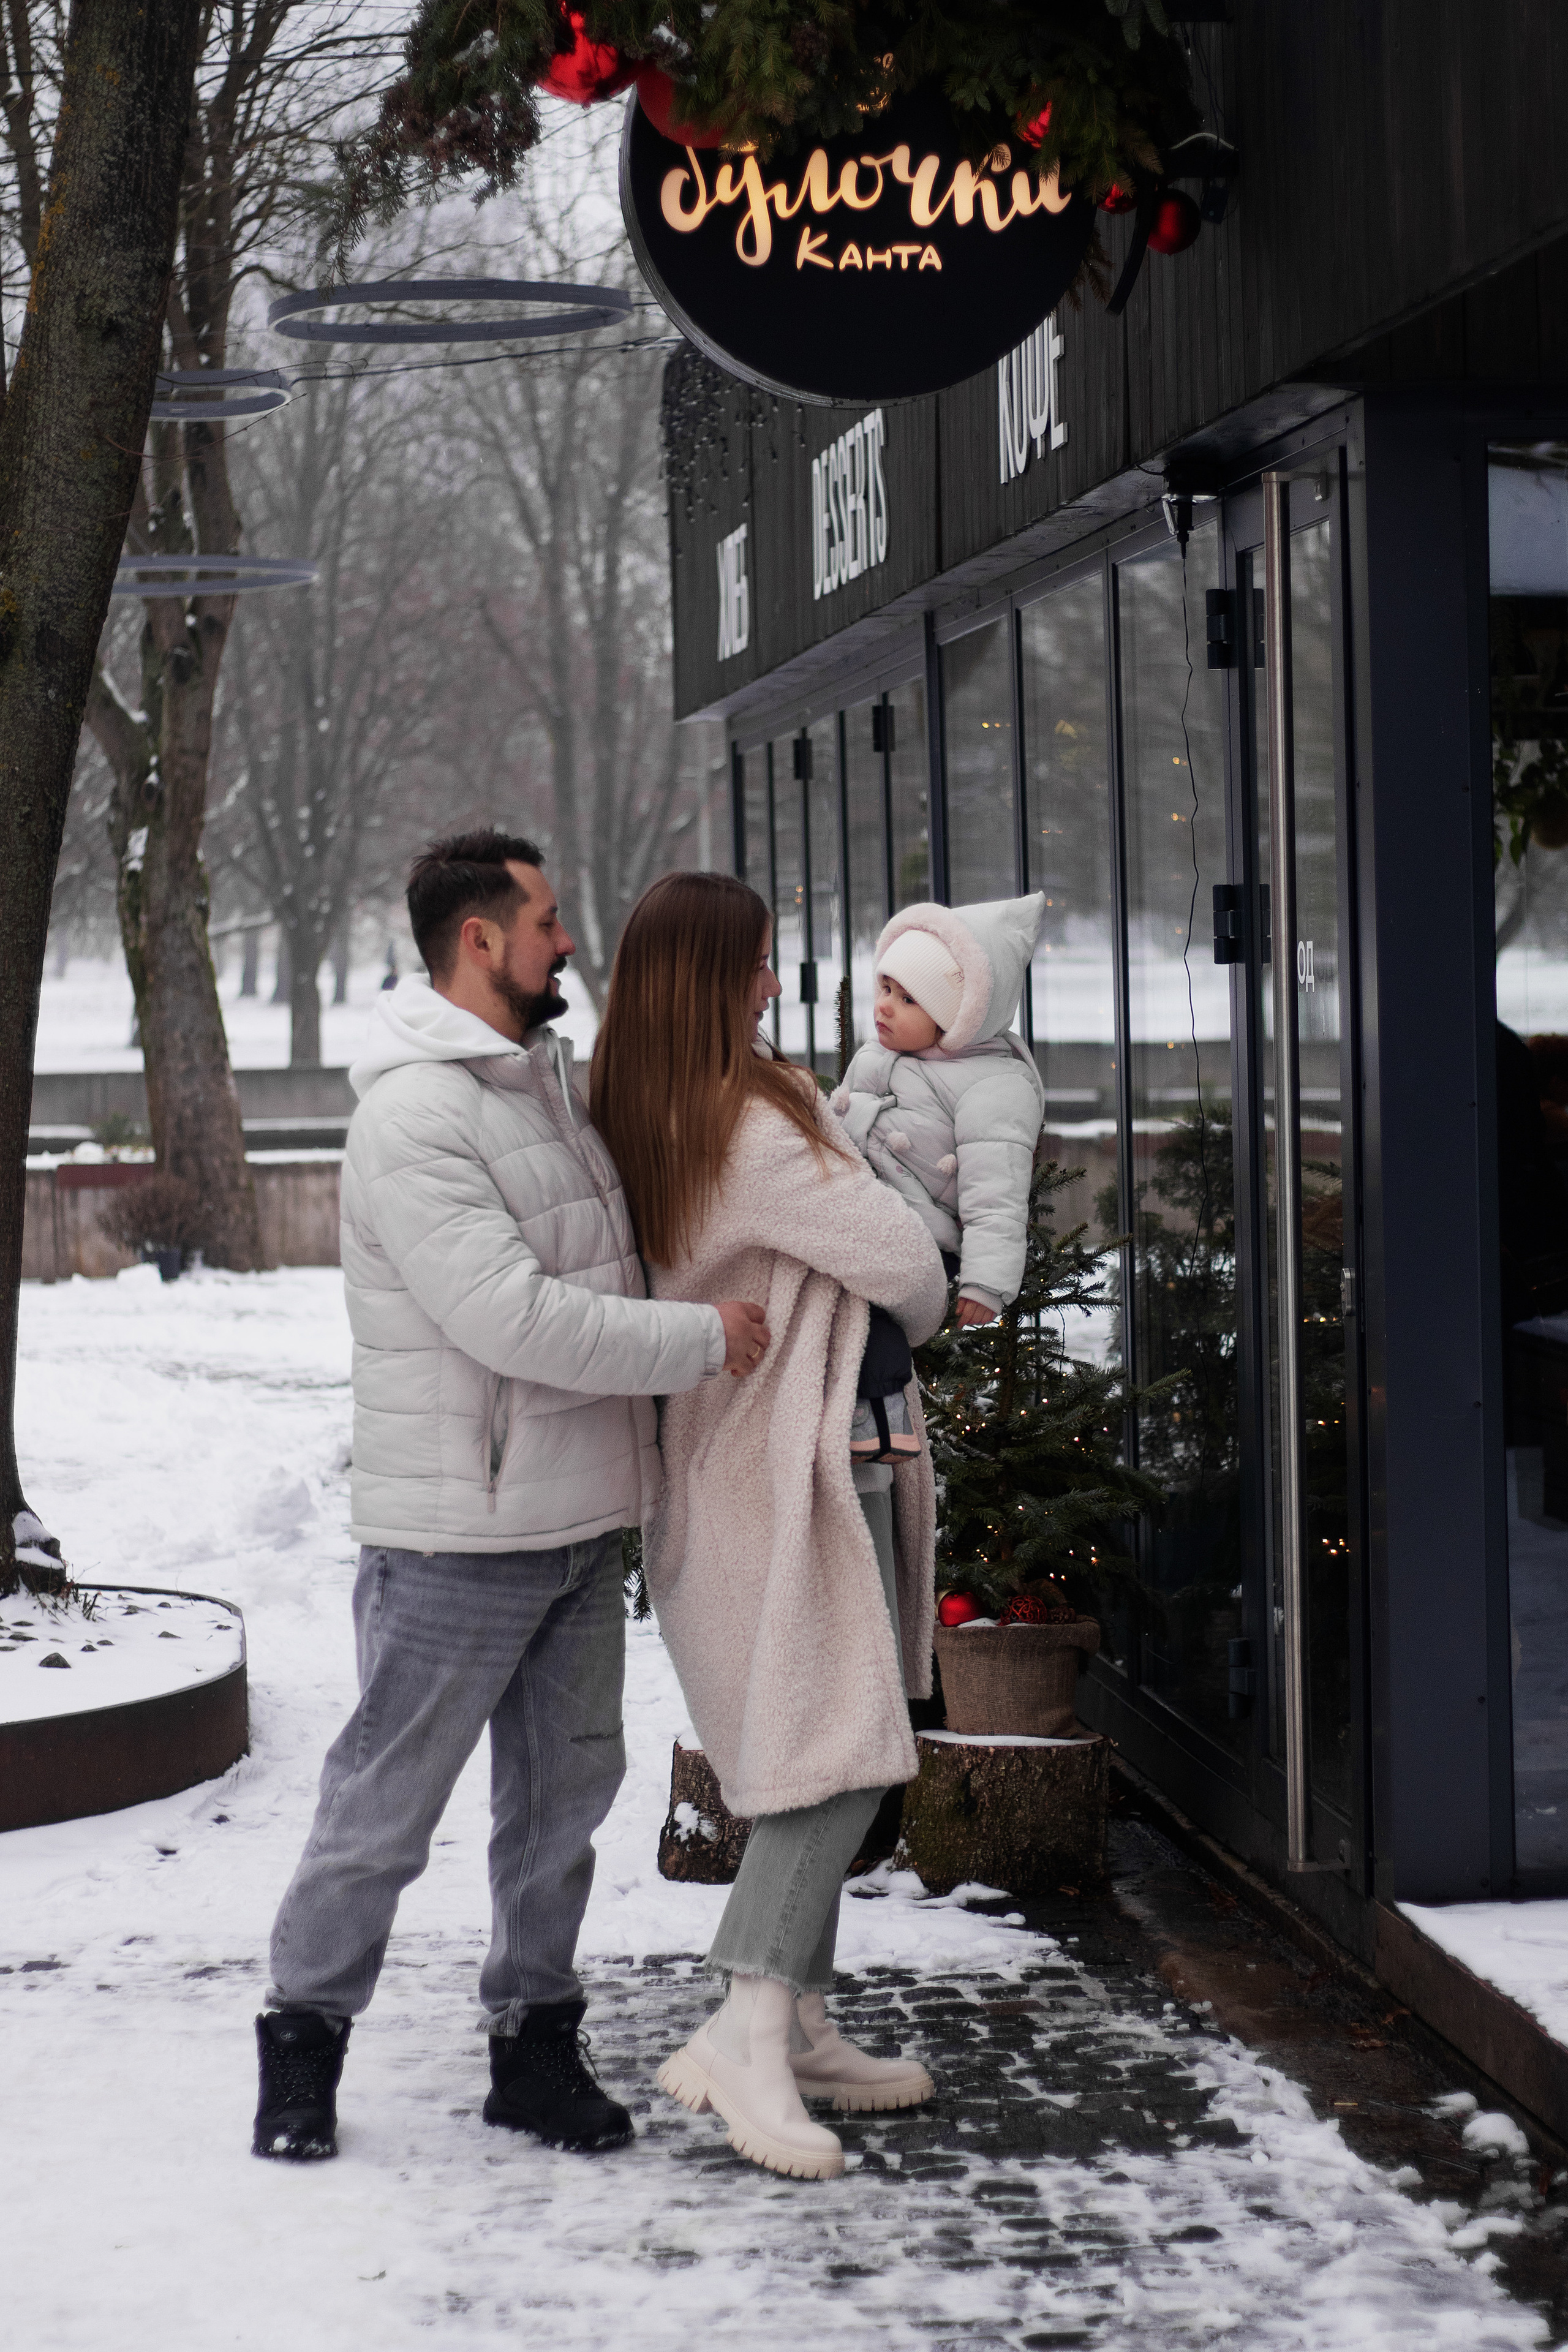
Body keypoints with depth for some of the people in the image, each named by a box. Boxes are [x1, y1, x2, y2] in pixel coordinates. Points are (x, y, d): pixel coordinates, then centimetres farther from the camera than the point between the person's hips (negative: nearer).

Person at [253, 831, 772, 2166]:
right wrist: (702, 1340, -18)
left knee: (566, 1786, 14)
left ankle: (535, 2041, 25)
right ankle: (306, 2034, 18)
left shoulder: (553, 1077, 12)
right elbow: (510, 1317, -25)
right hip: (456, 1536, -8)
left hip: (580, 1518, 9)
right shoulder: (415, 1114, -17)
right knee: (388, 1803, 2)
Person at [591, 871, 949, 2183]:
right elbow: (900, 1254, -16)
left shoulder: (637, 1124, 8)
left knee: (819, 1771, 14)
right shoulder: (751, 1128, -20)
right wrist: (918, 1318, 5)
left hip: (745, 1467, 10)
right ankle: (750, 2036, -12)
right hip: (791, 1470, -10)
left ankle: (801, 2032, 20)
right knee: (843, 1750, -11)